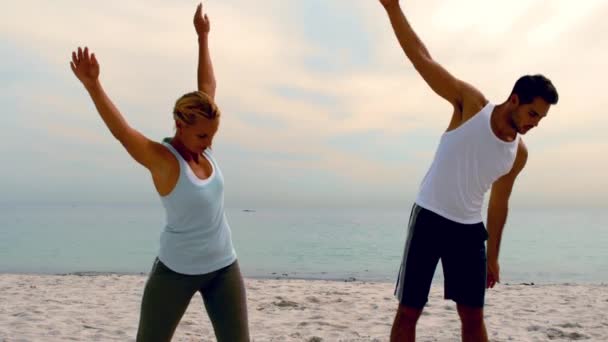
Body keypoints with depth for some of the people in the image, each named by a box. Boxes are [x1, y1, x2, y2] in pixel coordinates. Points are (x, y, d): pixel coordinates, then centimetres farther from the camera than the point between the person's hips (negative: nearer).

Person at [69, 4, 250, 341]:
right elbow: (122, 131, -33)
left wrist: (203, 37, 11)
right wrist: (92, 84, -46)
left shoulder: (202, 147, -2)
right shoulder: (162, 159, -16)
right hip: (176, 270, -5)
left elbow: (207, 86, 5)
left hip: (223, 268, 5)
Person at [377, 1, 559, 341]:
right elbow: (424, 60, -12)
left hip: (469, 229, 5)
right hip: (430, 220, -4)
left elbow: (499, 204, 15)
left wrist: (493, 255, 17)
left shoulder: (519, 154, 5)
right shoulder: (472, 104, -8)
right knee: (408, 311, 1)